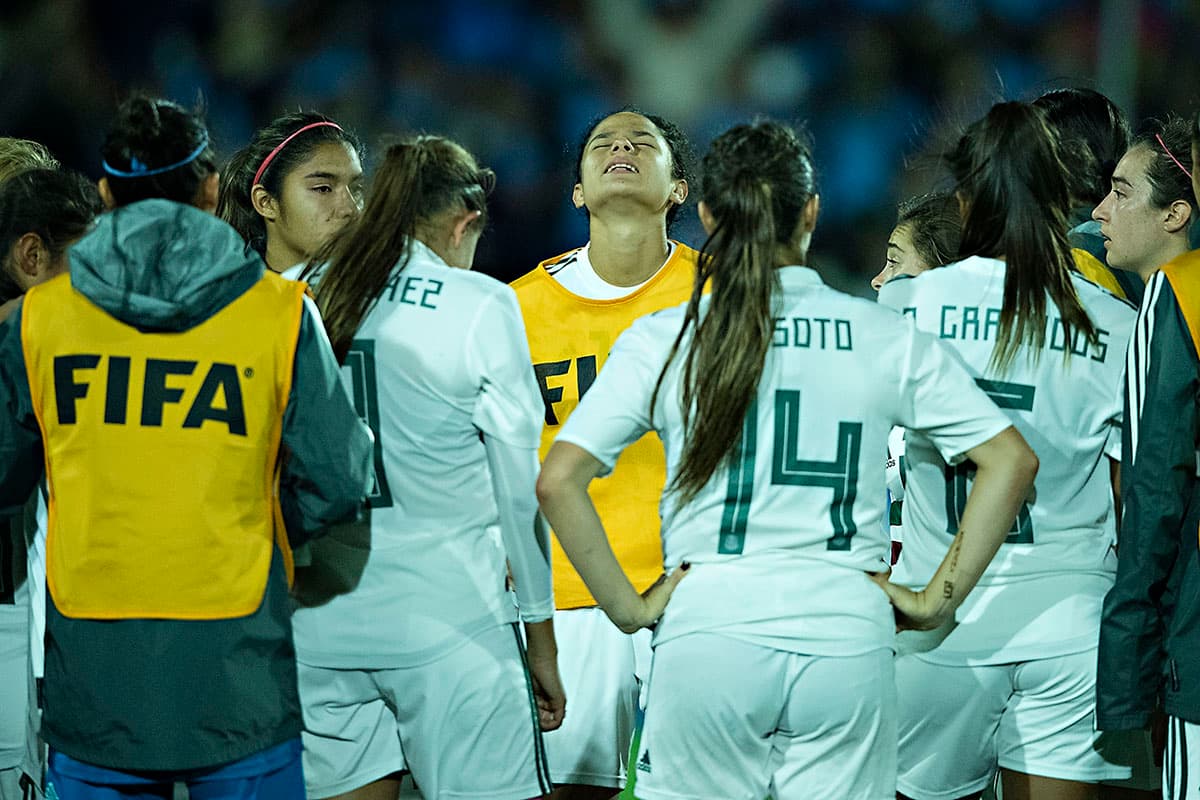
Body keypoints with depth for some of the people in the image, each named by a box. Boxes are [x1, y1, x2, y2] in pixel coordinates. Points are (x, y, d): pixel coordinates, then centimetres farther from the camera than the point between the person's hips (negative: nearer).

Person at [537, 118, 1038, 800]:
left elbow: (559, 481, -5)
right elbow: (1012, 461, 2)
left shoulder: (663, 340, 2)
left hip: (708, 627, -1)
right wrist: (937, 600, 5)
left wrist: (627, 608, 1)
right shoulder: (887, 336, 5)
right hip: (847, 634, 1)